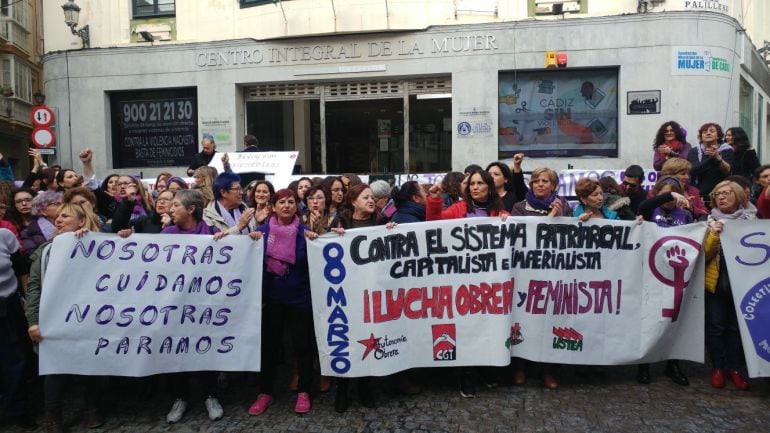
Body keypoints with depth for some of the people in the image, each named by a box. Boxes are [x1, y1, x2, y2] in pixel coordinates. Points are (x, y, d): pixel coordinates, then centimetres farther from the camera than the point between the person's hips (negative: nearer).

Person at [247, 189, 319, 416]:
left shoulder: (304, 232, -3)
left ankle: (303, 392, 22)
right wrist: (253, 240, -11)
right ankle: (265, 393, 24)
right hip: (272, 297, 2)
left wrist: (313, 241, -19)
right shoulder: (263, 230, 0)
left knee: (302, 345, 6)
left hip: (299, 297, -1)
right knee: (268, 345, 10)